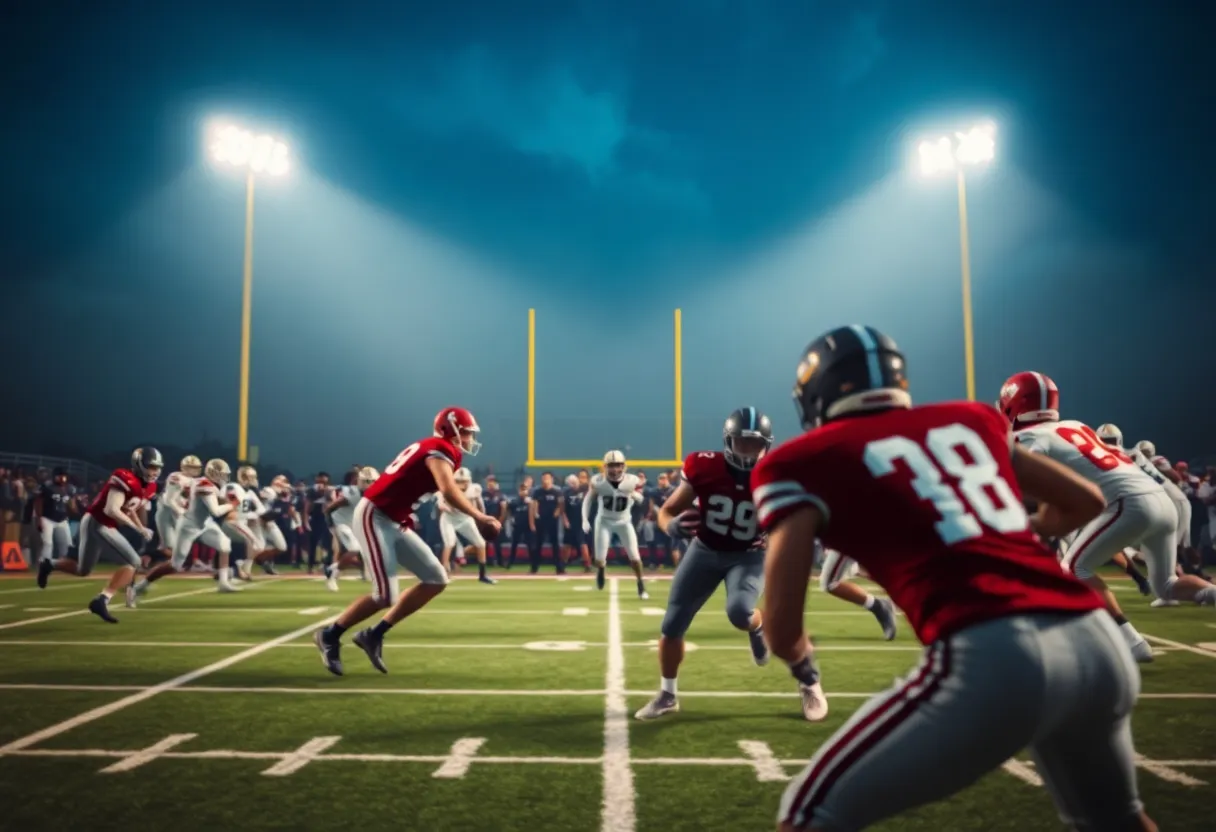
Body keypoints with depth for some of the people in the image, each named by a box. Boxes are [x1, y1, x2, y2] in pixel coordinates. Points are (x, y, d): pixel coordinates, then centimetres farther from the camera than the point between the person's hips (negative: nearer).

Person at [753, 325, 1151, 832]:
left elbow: (781, 628, 0)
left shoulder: (805, 461, 6)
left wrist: (797, 656, 22)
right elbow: (1085, 502, 32)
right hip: (1098, 643, 7)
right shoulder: (969, 420, 21)